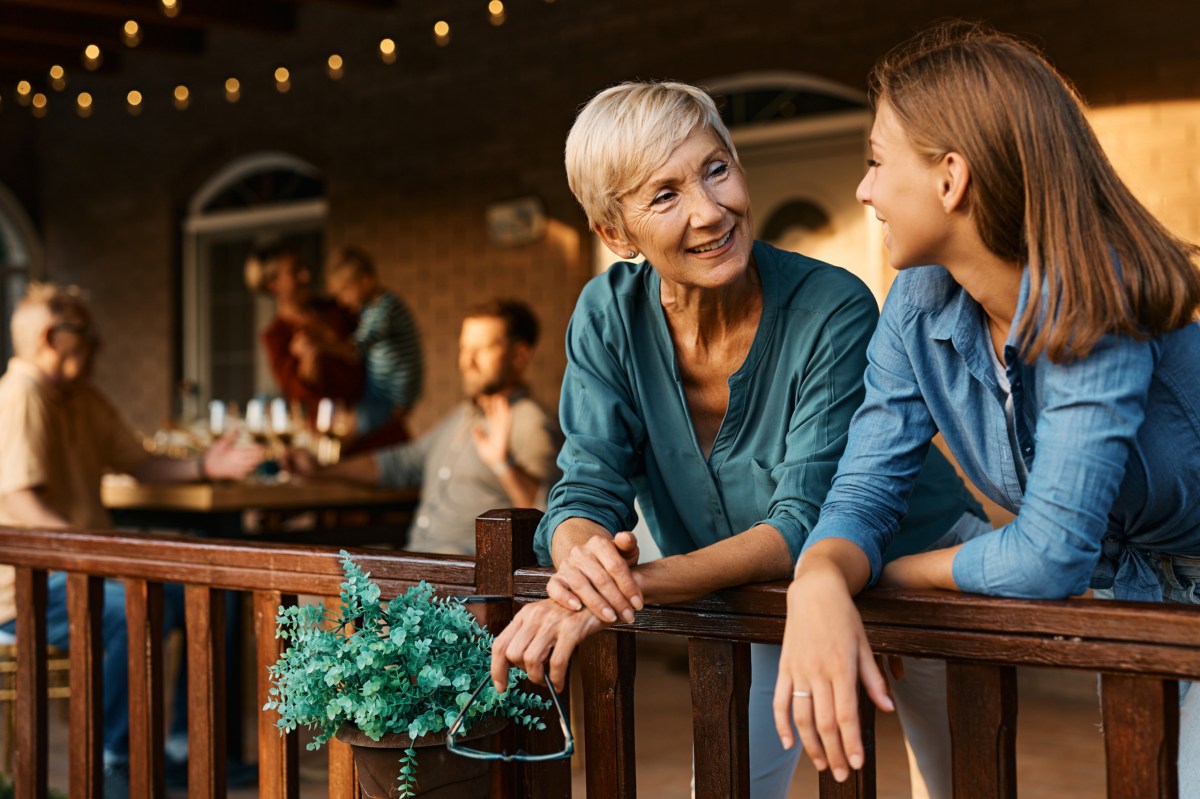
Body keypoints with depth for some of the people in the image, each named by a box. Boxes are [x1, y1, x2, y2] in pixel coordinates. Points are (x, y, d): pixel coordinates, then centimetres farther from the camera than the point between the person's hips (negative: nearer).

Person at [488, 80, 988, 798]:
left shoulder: (835, 312, -29)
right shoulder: (608, 316, -15)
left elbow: (804, 527, -34)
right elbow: (587, 493, -17)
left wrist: (634, 585, -48)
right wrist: (584, 557, -43)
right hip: (769, 605, 3)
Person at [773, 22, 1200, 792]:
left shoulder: (1095, 303, -31)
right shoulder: (919, 309, -10)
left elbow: (1052, 553, -33)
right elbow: (864, 491, -12)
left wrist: (897, 575, -16)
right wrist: (820, 583, -36)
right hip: (1123, 601, 5)